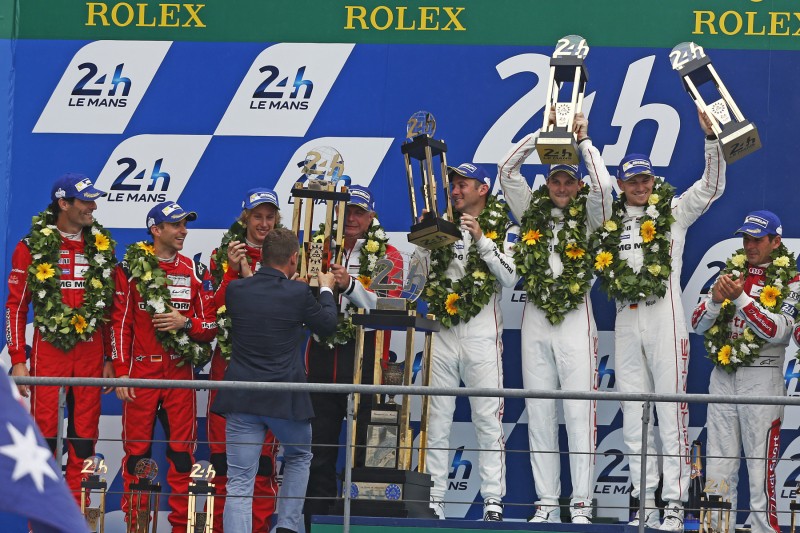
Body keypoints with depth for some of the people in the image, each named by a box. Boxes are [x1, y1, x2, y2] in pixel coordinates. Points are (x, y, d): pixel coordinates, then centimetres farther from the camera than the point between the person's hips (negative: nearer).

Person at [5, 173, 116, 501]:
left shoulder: (102, 246, 9)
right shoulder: (33, 247, -2)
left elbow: (111, 307, 13)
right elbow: (15, 305, -1)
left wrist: (111, 359, 9)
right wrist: (17, 361, -7)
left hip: (91, 352, 3)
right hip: (49, 351, -3)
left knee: (84, 437, 4)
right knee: (44, 435, -3)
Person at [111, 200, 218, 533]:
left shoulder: (195, 272, 8)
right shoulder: (131, 268, 1)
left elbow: (211, 326, 8)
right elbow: (120, 323, 0)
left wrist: (186, 322, -12)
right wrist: (120, 373, -5)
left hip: (181, 372, 2)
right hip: (141, 371, -2)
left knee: (182, 451, 1)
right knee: (136, 449, 0)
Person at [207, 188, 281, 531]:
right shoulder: (225, 255, 8)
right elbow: (219, 306, -2)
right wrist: (233, 270, -14)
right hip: (229, 357, 0)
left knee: (264, 447, -3)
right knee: (223, 444, -1)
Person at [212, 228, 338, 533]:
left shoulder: (236, 289, -1)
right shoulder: (298, 293, -10)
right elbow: (327, 325, 7)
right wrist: (326, 290, 26)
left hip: (241, 400, 2)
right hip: (285, 399, -2)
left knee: (239, 483, 0)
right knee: (299, 457, 27)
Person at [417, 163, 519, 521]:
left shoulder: (503, 230, 4)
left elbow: (510, 278, -9)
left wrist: (482, 239, -13)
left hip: (482, 334, -4)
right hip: (441, 332, 4)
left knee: (488, 418, -6)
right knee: (436, 418, 2)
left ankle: (493, 501, -5)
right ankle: (433, 499, 4)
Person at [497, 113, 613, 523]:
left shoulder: (588, 217, 5)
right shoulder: (532, 212, 13)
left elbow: (603, 185, -13)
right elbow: (507, 170, 9)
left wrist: (583, 141, -3)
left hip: (576, 320, -3)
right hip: (535, 321, 3)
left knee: (579, 414, -8)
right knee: (539, 415, 2)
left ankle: (581, 505, -8)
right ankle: (546, 503, 5)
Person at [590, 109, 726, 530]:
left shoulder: (674, 210, 8)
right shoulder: (610, 219, 16)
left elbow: (712, 185, -1)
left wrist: (711, 136, -10)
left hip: (664, 316, -4)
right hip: (625, 322, 4)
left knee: (671, 411, -8)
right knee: (633, 417, 4)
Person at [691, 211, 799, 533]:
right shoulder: (730, 272, 13)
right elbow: (698, 325, 9)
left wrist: (740, 298, -20)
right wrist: (715, 300, -10)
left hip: (762, 377, -5)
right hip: (722, 376, 5)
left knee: (761, 467, -7)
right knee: (718, 466, 6)